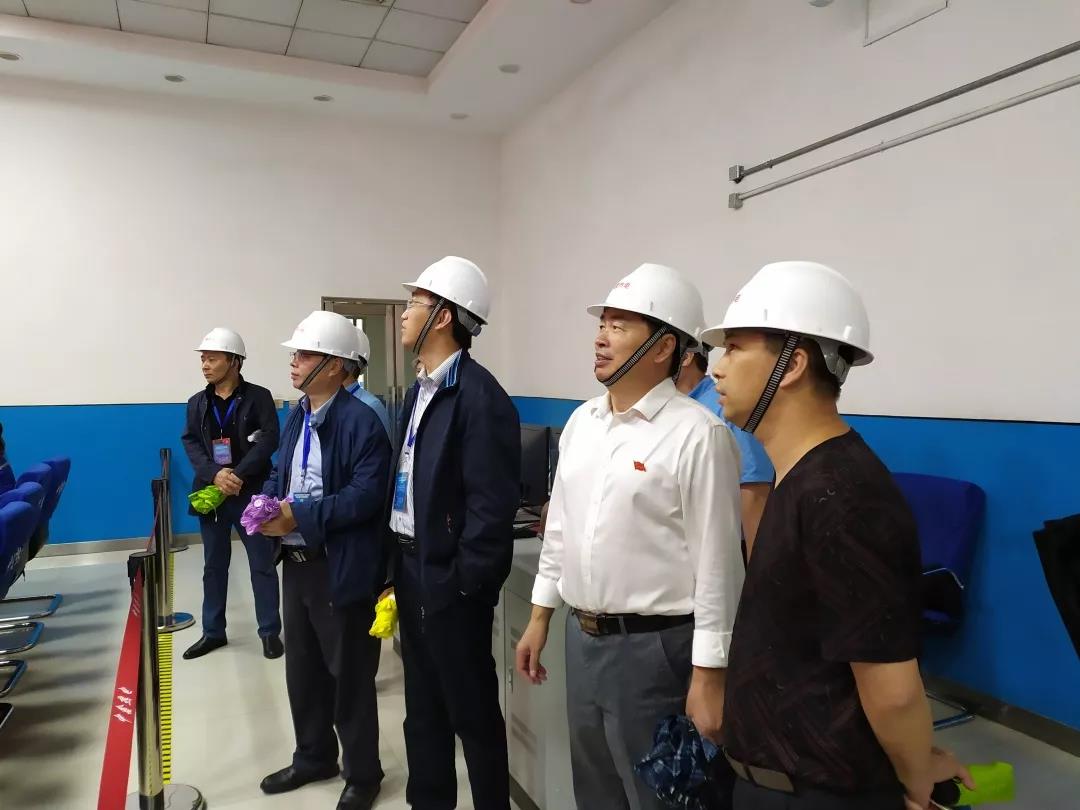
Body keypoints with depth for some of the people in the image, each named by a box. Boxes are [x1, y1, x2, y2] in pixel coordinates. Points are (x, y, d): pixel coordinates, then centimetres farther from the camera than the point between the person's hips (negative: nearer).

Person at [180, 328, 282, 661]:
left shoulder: (258, 396, -4)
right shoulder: (197, 403, 9)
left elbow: (269, 439, -11)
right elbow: (190, 443, 2)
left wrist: (238, 475, -19)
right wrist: (214, 474, -15)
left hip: (251, 493, -4)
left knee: (262, 565, 3)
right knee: (214, 566, 14)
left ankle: (270, 631, 15)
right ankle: (213, 632, 27)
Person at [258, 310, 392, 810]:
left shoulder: (361, 422, -18)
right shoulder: (296, 416, 9)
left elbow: (366, 495, -25)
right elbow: (280, 474, 16)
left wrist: (297, 516, -23)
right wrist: (266, 503, -5)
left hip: (340, 568, -8)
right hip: (296, 562, 8)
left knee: (349, 674, 8)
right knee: (302, 667, 21)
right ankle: (314, 757, 43)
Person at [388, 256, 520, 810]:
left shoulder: (479, 395, -19)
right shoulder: (420, 389, 10)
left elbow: (492, 503, -21)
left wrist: (465, 583, -16)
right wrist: (402, 565, 12)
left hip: (450, 581, -8)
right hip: (411, 568, 9)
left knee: (472, 712, 9)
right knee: (423, 710, 22)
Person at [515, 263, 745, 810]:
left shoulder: (697, 434, -16)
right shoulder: (581, 421, 5)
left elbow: (717, 562, -16)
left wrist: (709, 676, -15)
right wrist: (540, 616, 14)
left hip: (654, 646, -7)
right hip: (581, 638, 7)